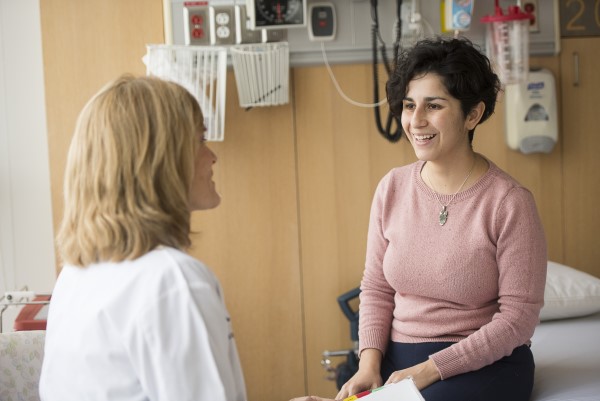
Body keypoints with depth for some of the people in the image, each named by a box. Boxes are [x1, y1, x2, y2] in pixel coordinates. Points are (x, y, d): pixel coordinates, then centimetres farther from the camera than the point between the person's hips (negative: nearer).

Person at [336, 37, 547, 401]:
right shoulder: (392, 189, 3)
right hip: (397, 358, 4)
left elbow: (518, 316, -12)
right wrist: (369, 362, -8)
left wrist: (430, 369, -16)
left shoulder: (510, 202, -12)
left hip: (485, 363, -3)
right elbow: (376, 289, 8)